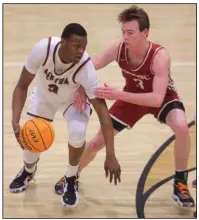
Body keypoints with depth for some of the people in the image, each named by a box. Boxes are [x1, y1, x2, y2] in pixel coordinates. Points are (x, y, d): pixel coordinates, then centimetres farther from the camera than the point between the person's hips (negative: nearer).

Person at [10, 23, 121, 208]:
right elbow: (22, 85, -23)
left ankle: (71, 179, 1)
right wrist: (15, 121, -37)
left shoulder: (85, 67, -39)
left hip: (73, 99, -2)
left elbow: (102, 110, -36)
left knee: (77, 132, -28)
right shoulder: (43, 48, -37)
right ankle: (28, 171, 38)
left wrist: (110, 155, -40)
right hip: (44, 96, 2)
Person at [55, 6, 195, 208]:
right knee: (98, 140, 2)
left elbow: (157, 99, -46)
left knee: (181, 128, -34)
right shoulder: (118, 49, -27)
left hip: (162, 97, -3)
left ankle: (180, 184, -13)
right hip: (132, 96, 3)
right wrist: (81, 89, -36)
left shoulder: (160, 56, -38)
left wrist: (118, 95, -52)